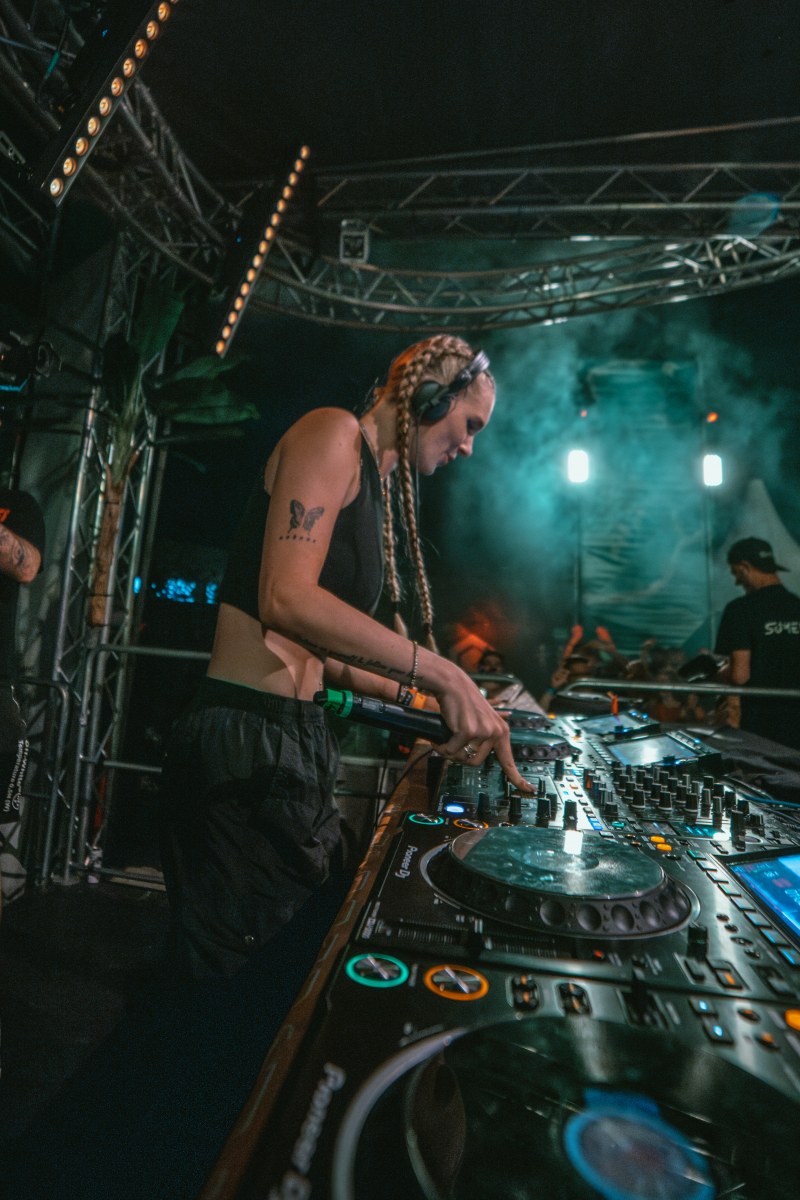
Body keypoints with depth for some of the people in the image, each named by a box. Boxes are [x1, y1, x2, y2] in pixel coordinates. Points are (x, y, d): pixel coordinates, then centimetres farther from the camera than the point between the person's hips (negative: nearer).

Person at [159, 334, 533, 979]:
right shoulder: (335, 433, -8)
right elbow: (285, 598, -25)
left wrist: (419, 699, 17)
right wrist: (442, 674, -23)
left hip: (301, 736, 9)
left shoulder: (380, 488, 18)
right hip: (246, 742, -9)